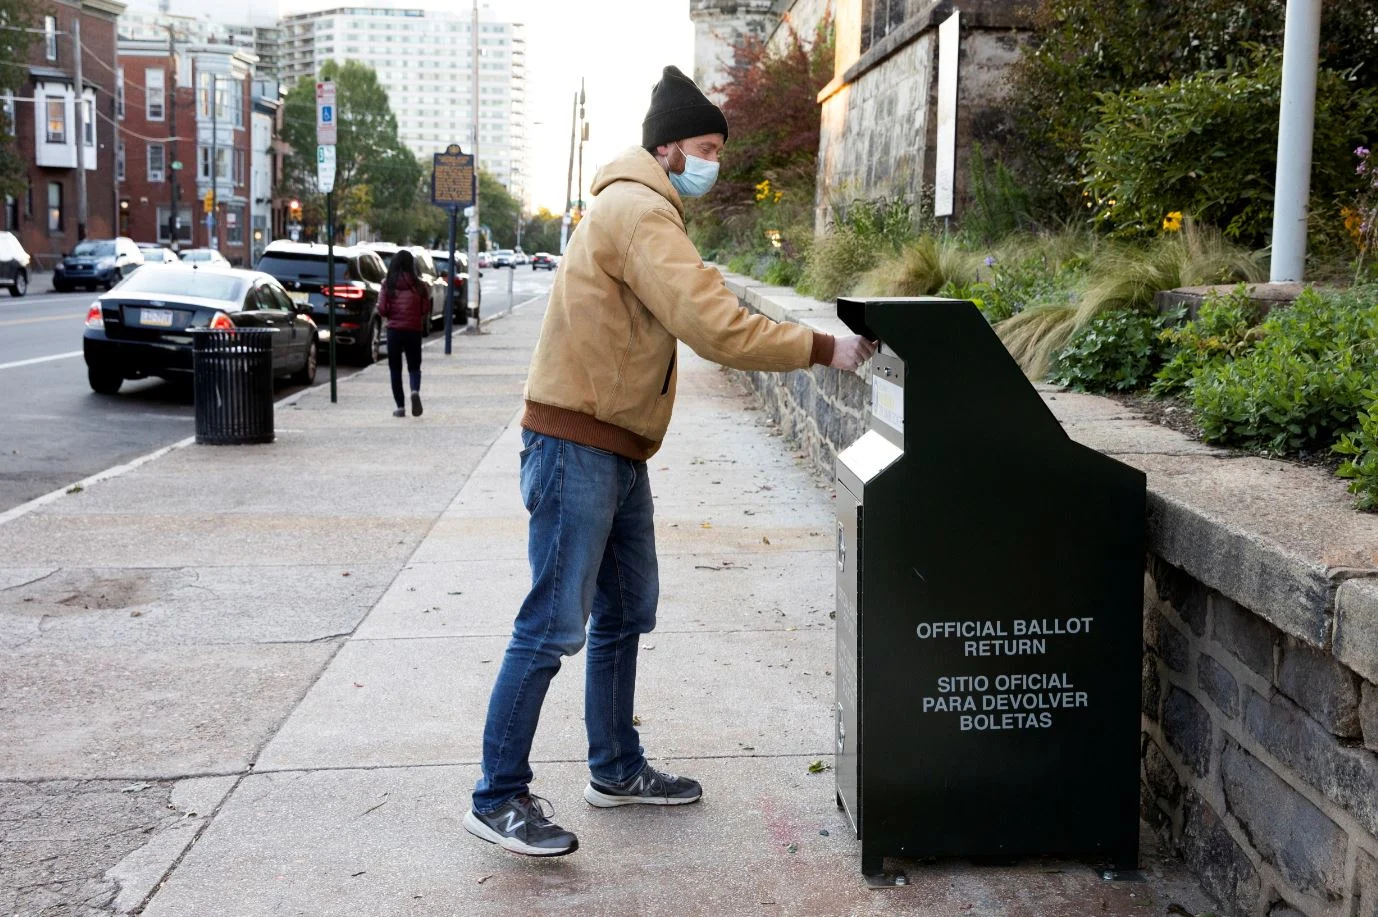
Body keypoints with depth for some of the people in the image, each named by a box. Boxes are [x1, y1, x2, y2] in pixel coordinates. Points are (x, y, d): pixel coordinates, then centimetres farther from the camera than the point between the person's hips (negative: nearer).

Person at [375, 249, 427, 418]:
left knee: (395, 369, 10)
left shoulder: (387, 285, -4)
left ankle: (400, 407, 6)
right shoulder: (418, 285, -4)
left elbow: (382, 310, -7)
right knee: (414, 366, 10)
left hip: (394, 329, 0)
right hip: (414, 330, 0)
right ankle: (415, 391, -21)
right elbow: (426, 310, -3)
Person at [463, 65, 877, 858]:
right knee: (553, 627, -6)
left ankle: (616, 769, 31)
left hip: (617, 451, 11)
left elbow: (696, 318, 15)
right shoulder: (639, 211, -15)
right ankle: (498, 798, 4)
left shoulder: (644, 212, 20)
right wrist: (822, 349, -18)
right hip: (578, 449, -11)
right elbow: (712, 325, -24)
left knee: (626, 615, 18)